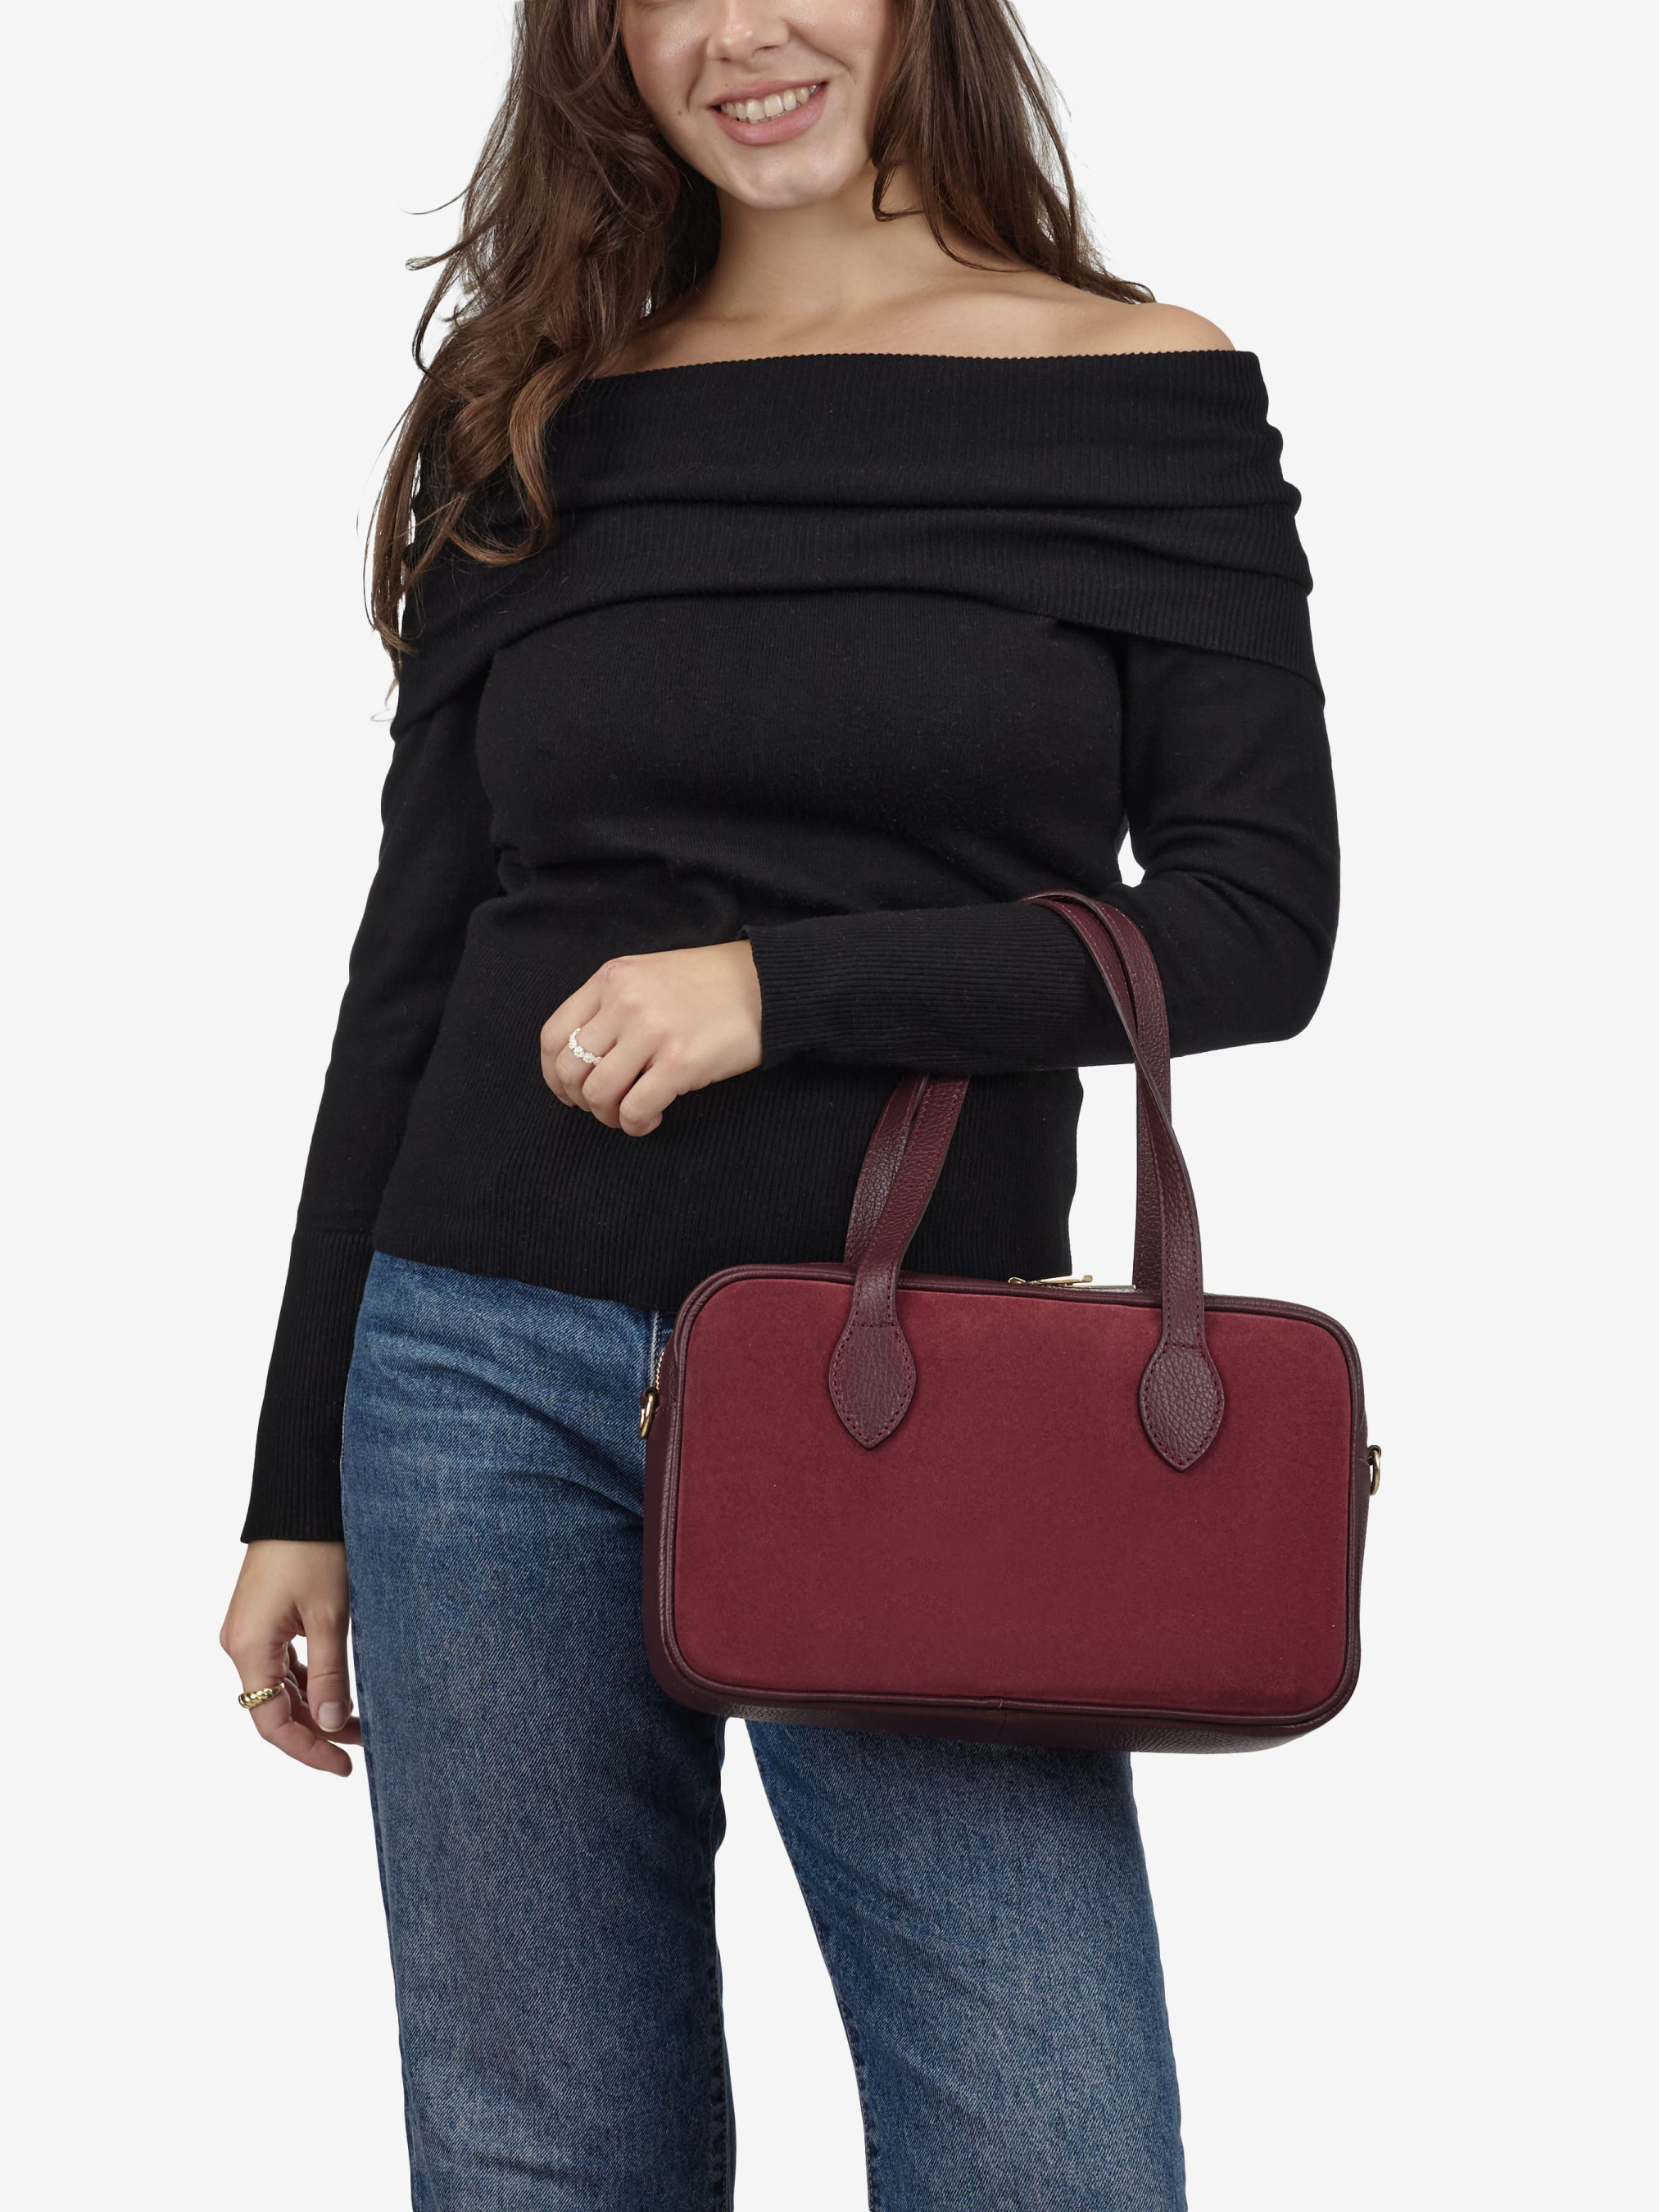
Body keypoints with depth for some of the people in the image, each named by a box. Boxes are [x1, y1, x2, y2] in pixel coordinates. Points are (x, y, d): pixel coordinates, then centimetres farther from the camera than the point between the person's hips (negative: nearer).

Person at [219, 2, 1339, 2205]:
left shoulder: (1150, 397, 2)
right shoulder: (534, 432, 9)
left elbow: (1261, 923, -4)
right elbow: (410, 972, 11)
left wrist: (787, 983, -16)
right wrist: (299, 1491, 10)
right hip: (490, 1373, 2)